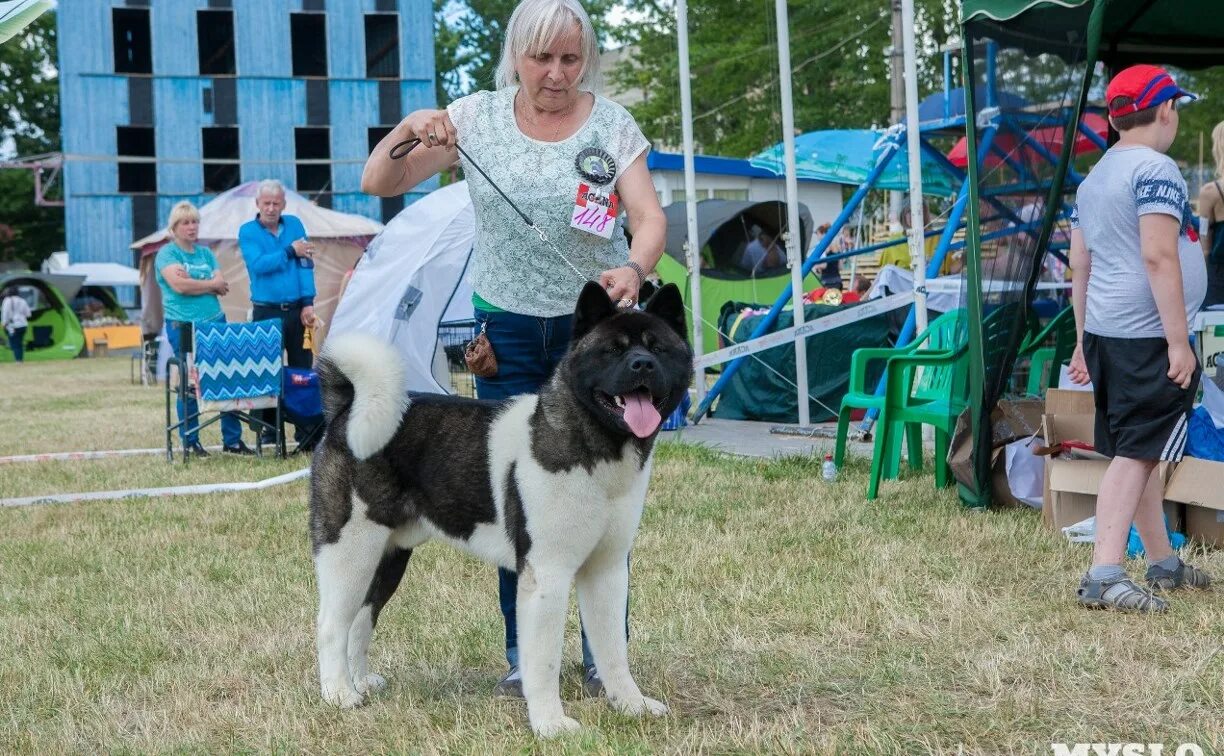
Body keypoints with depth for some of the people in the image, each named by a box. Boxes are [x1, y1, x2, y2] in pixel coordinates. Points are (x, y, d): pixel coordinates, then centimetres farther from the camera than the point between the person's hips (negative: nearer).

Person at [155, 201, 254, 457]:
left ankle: (232, 440, 8)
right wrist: (211, 284, -4)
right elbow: (178, 285, -16)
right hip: (183, 326, -5)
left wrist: (193, 283, -11)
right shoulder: (167, 253, 0)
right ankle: (189, 442, 10)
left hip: (215, 322, 5)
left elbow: (222, 284, 4)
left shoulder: (206, 253, 16)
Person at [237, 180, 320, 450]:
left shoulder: (295, 224, 7)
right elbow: (258, 265, -13)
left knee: (303, 370, 2)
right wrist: (290, 251, -10)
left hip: (297, 310, 2)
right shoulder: (248, 231, 1)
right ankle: (269, 429, 9)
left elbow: (305, 264, 0)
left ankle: (306, 429, 5)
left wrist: (308, 303, -9)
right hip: (266, 312, -2)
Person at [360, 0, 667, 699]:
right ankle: (524, 656, 13)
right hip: (509, 328, 2)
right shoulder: (478, 117, -1)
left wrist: (635, 268, -35)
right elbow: (378, 184, 1)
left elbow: (650, 216, -14)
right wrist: (409, 131, -19)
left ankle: (603, 658, 8)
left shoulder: (612, 124, -5)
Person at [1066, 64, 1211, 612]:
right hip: (1149, 336, -9)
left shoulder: (1094, 179, 17)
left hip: (1105, 334, 9)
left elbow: (1080, 266, 19)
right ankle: (1104, 576, -15)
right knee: (1136, 455, -10)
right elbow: (1158, 257, -19)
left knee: (1143, 454, 16)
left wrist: (1084, 341, 23)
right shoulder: (1156, 169, -11)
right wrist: (1179, 340, -19)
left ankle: (1162, 563, 27)